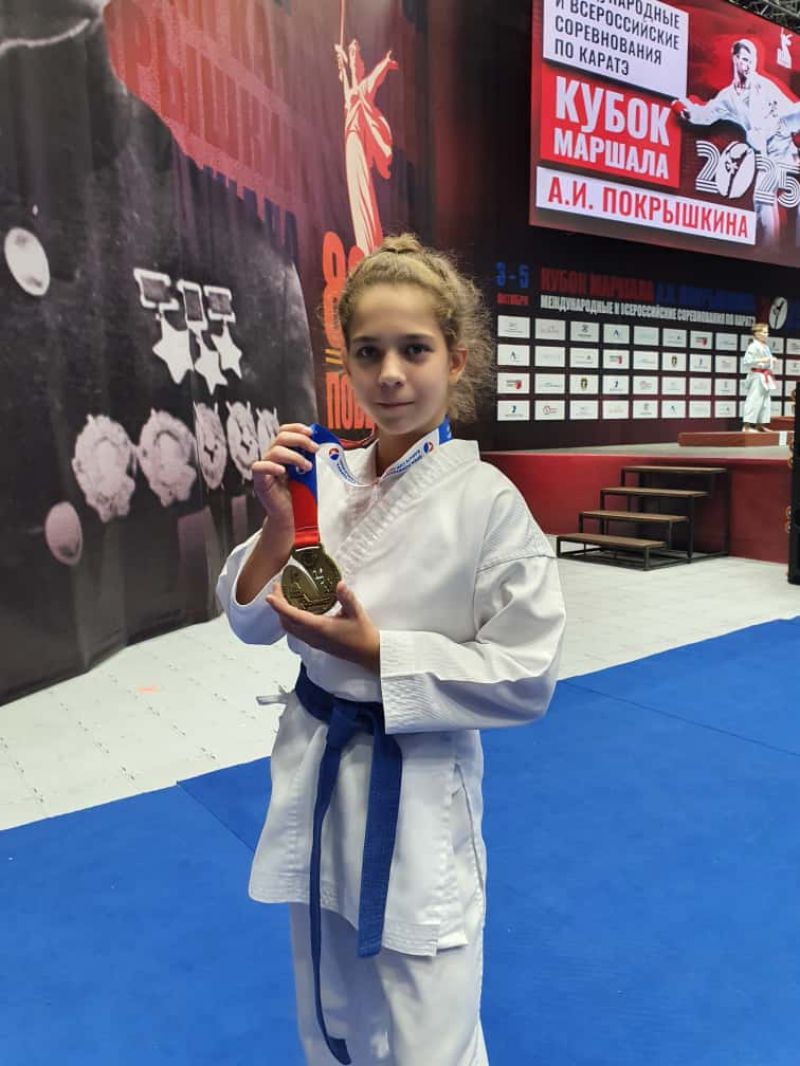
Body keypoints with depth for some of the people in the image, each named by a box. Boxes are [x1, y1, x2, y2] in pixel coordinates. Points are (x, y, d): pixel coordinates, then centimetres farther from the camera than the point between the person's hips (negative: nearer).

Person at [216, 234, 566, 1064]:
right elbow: (253, 622, 2)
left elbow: (526, 676, -15)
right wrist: (279, 522, -16)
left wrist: (375, 651, -22)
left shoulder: (486, 500, -18)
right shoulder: (326, 479, -4)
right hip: (316, 772, 5)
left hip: (419, 793, -4)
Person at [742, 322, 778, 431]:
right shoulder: (753, 346, -12)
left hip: (765, 377, 10)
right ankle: (747, 425, -11)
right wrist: (761, 360, -23)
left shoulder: (765, 346, 15)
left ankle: (760, 424, 18)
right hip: (757, 377, -9)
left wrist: (772, 361, 8)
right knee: (754, 400, -12)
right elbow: (746, 362, -19)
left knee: (766, 401, 11)